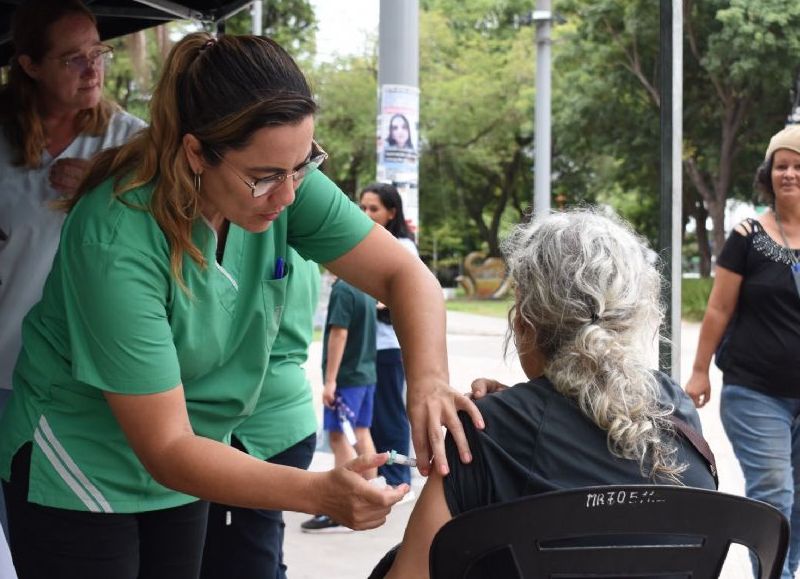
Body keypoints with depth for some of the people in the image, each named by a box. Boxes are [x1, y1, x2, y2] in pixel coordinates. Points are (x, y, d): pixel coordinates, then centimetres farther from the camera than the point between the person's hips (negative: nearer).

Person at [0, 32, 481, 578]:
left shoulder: (281, 182, -16)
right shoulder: (117, 241, -32)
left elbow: (406, 274, -12)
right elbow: (165, 449, -30)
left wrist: (427, 379, -32)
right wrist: (319, 493, -41)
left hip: (180, 473, 5)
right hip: (80, 474, -5)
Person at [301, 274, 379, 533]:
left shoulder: (343, 289, -16)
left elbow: (339, 334, -19)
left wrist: (330, 380, -18)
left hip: (346, 376, -8)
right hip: (366, 373, 9)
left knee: (340, 437, -7)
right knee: (361, 434, 13)